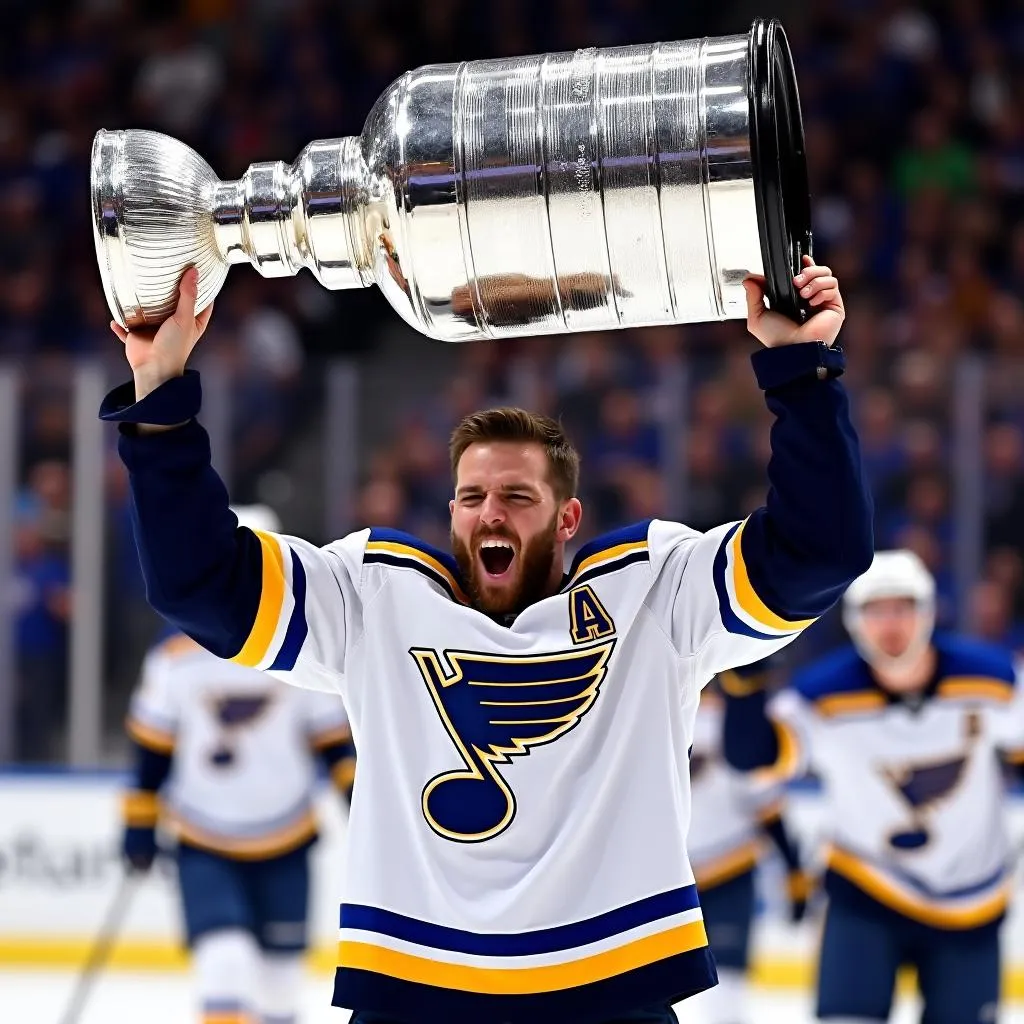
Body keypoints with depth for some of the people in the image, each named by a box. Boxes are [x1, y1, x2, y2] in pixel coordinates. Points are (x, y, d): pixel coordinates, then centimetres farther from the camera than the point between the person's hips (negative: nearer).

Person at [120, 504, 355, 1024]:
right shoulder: (175, 660, -7)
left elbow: (334, 737, 0)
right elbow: (151, 749, 2)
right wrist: (139, 823, 3)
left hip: (285, 845, 2)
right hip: (204, 847, -2)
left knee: (280, 974, 11)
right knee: (226, 962, -20)